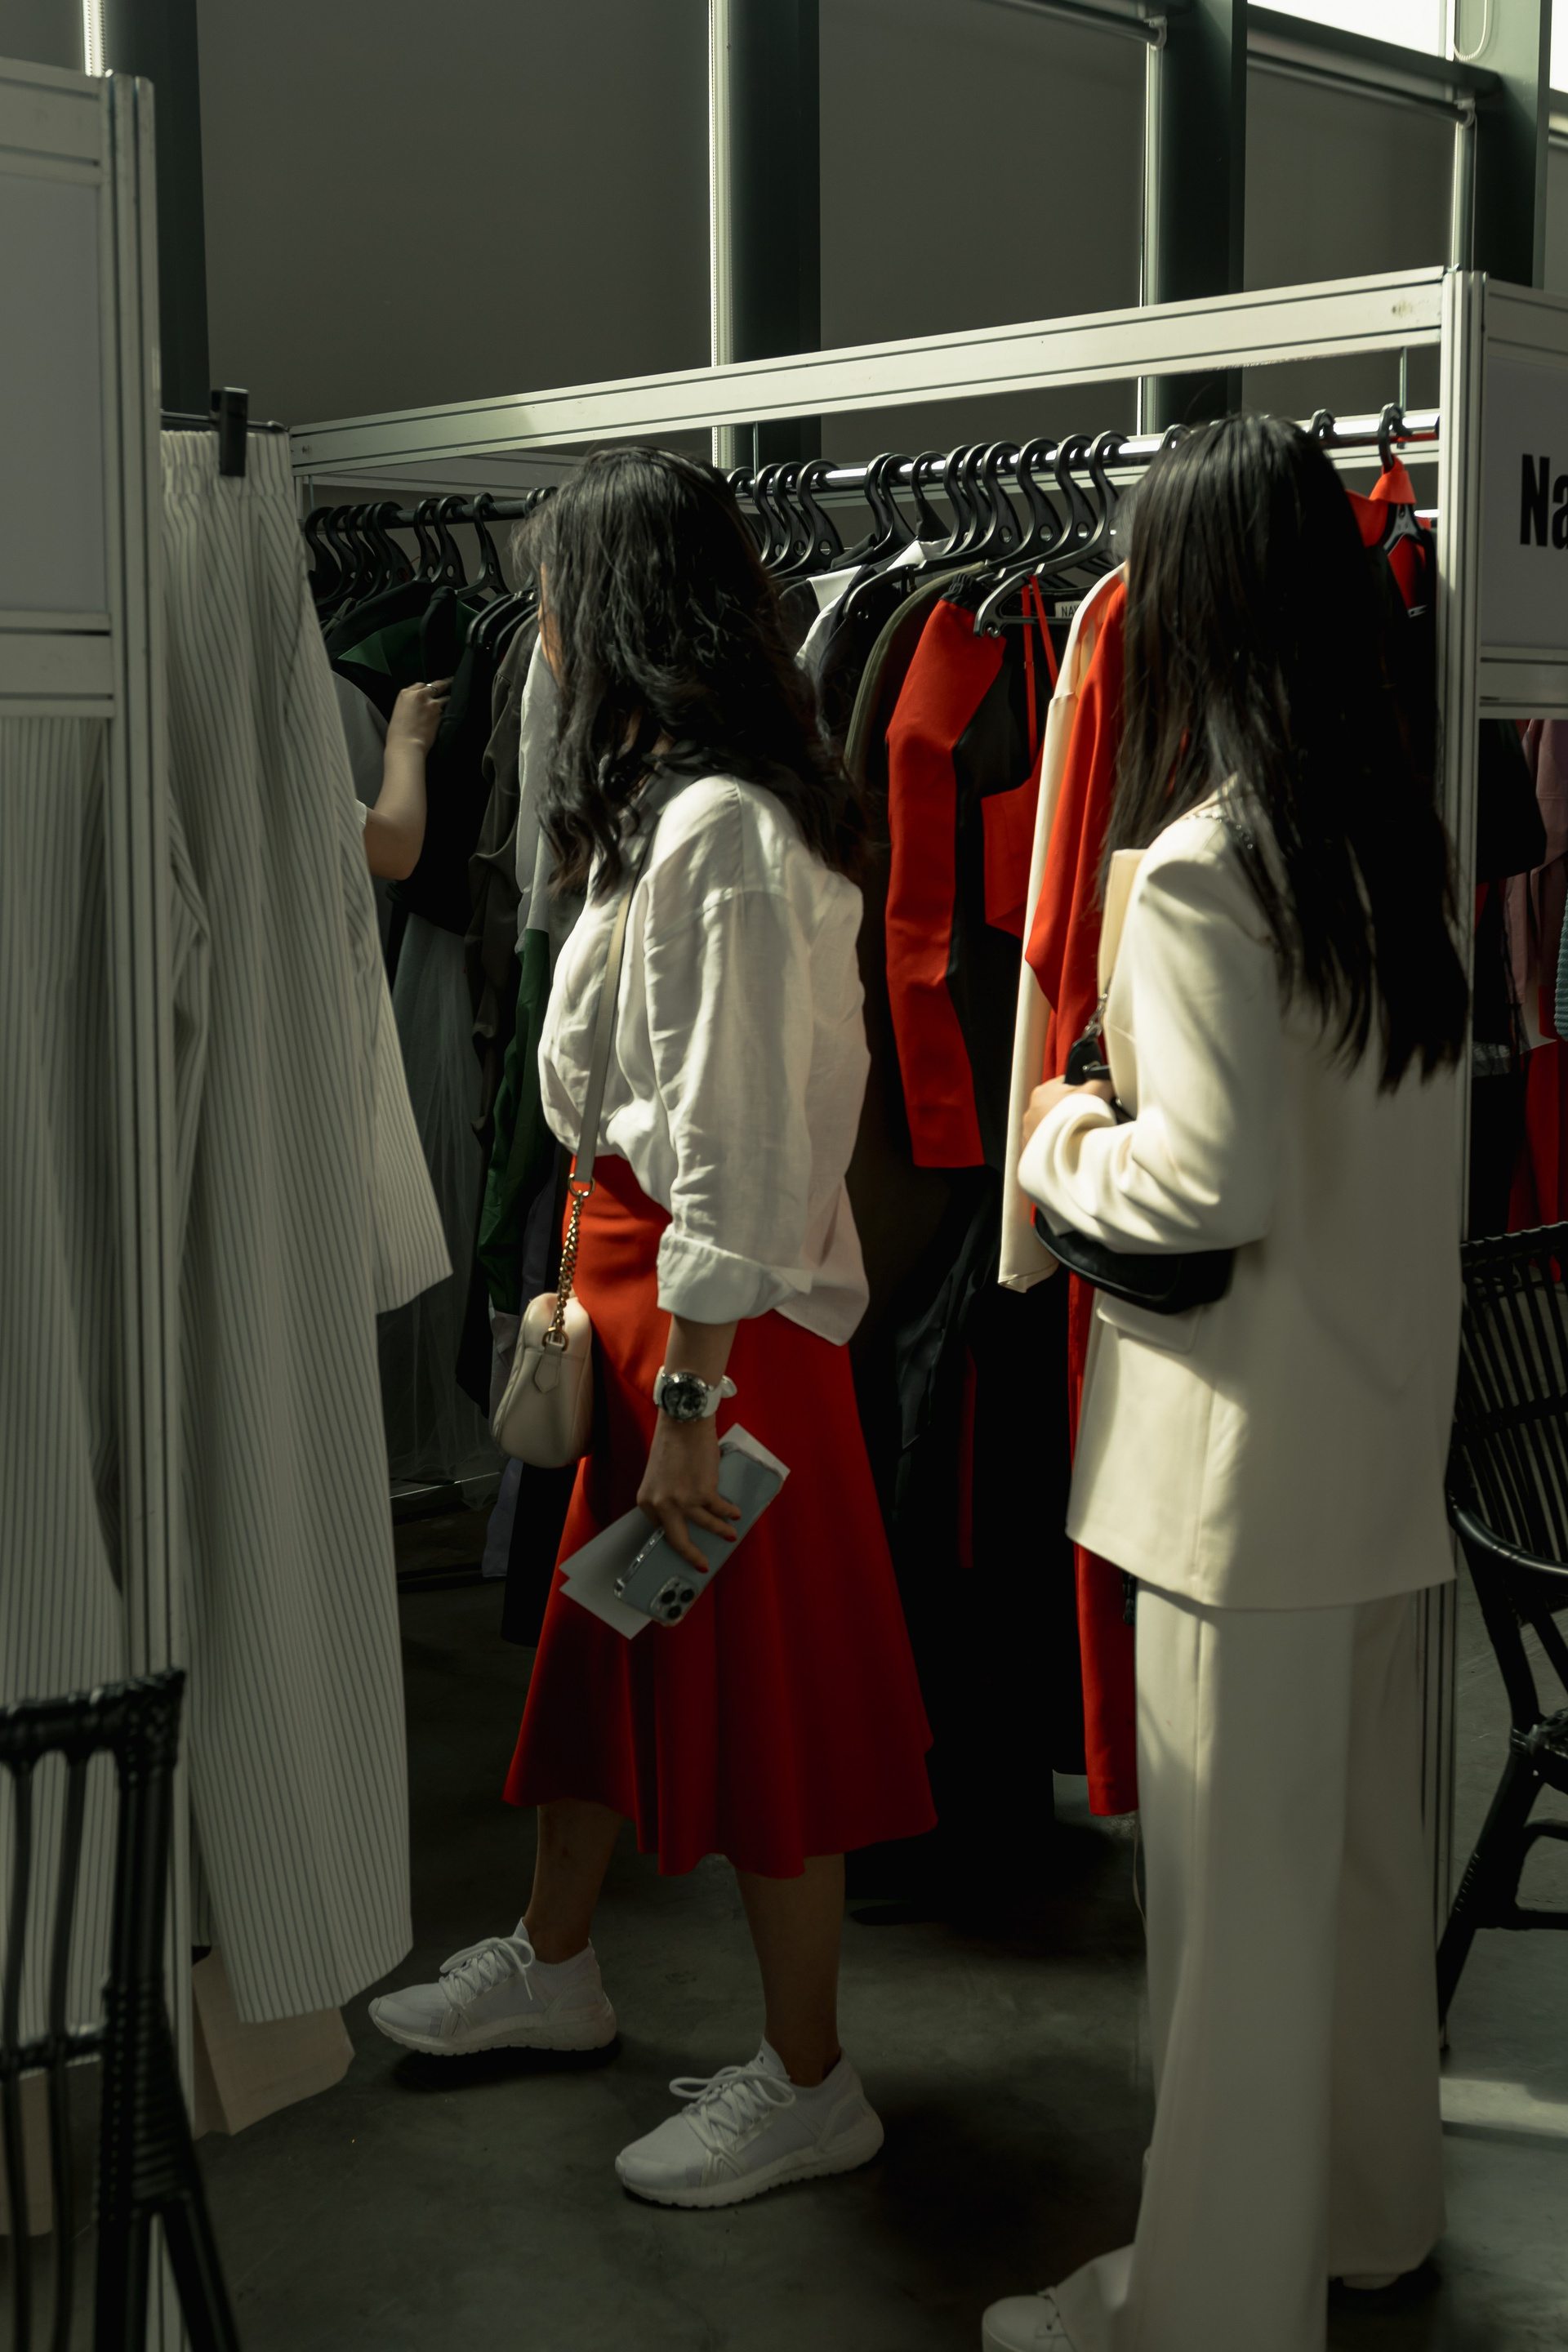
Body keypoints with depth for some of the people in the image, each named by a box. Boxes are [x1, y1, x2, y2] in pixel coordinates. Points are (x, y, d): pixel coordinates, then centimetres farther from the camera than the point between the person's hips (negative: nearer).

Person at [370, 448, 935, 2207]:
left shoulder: (722, 830, -21)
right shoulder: (672, 804, 11)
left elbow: (734, 1137, -22)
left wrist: (692, 1390, -20)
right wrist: (596, 1299, 17)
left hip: (719, 1303, -10)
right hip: (635, 1271, 10)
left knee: (749, 1676, 2)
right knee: (609, 1637, 21)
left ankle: (806, 2082, 18)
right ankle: (553, 1965, 41)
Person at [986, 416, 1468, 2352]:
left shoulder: (1200, 866, -18)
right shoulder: (1397, 836, 7)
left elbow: (1209, 1182, -22)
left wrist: (1061, 1145, -4)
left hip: (1250, 1446, -8)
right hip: (1388, 1416, 9)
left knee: (1236, 1879, 4)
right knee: (1360, 1833, 21)